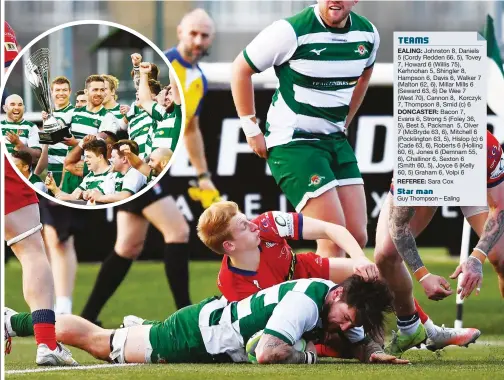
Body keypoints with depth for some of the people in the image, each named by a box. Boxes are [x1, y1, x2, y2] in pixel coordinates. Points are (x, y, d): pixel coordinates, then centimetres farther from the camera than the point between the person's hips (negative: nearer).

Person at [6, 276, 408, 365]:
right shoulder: (306, 301, -33)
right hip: (201, 335, -7)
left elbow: (362, 343, 10)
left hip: (220, 316, 7)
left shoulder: (344, 305, -6)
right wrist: (305, 355, -25)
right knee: (99, 342, 9)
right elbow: (267, 353, -42)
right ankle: (17, 322, 24)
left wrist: (375, 352, -12)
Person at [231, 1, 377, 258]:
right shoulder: (292, 31, -18)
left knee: (358, 237, 0)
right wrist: (251, 129, -6)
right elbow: (241, 69, -7)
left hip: (335, 140, 7)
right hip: (293, 143, -7)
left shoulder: (368, 34, 1)